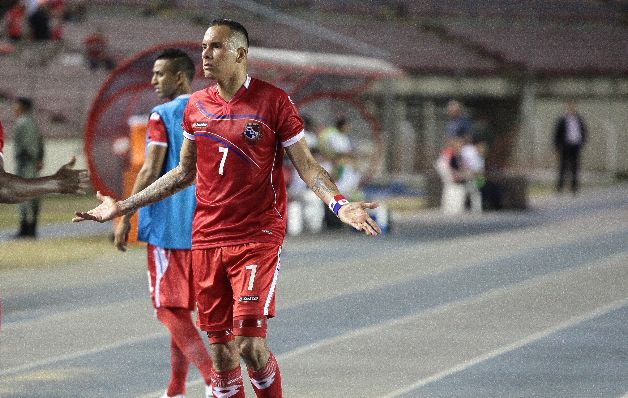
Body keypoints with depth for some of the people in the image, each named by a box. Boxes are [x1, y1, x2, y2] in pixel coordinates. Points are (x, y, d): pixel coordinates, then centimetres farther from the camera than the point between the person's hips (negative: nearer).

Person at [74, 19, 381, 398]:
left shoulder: (273, 101, -5)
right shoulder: (196, 106, 9)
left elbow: (307, 166, -3)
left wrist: (339, 204, -22)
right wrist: (122, 207, 20)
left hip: (257, 238, -5)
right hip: (206, 239, 5)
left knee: (250, 343, -14)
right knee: (221, 349, 6)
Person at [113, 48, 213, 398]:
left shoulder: (163, 115, -10)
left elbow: (150, 172, -15)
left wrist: (125, 218, -9)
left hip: (167, 225, -7)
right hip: (202, 226, 7)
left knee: (169, 308, -3)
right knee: (182, 308, 14)